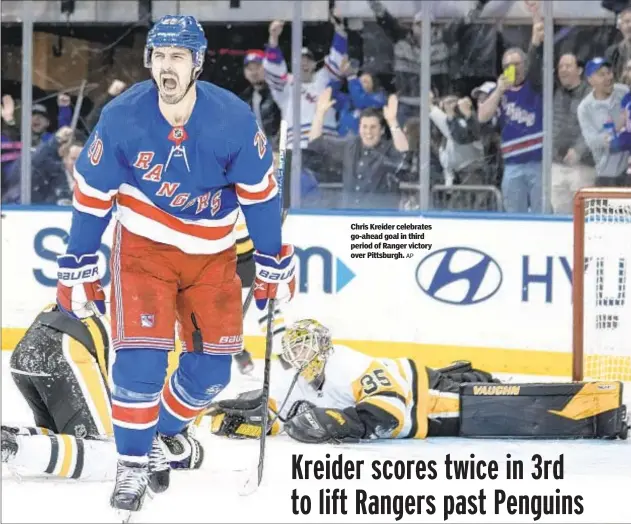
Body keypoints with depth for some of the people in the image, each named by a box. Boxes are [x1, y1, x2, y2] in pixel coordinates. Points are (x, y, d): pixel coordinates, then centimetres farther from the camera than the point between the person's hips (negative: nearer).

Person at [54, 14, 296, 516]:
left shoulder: (233, 119, -19)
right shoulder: (121, 117, -19)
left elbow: (260, 192, -6)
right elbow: (92, 194, -8)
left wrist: (274, 262, -1)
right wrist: (78, 269, -5)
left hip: (212, 254, 2)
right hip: (143, 248, -2)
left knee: (212, 366, 3)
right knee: (140, 357, -16)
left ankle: (167, 430, 30)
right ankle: (133, 464, 0)